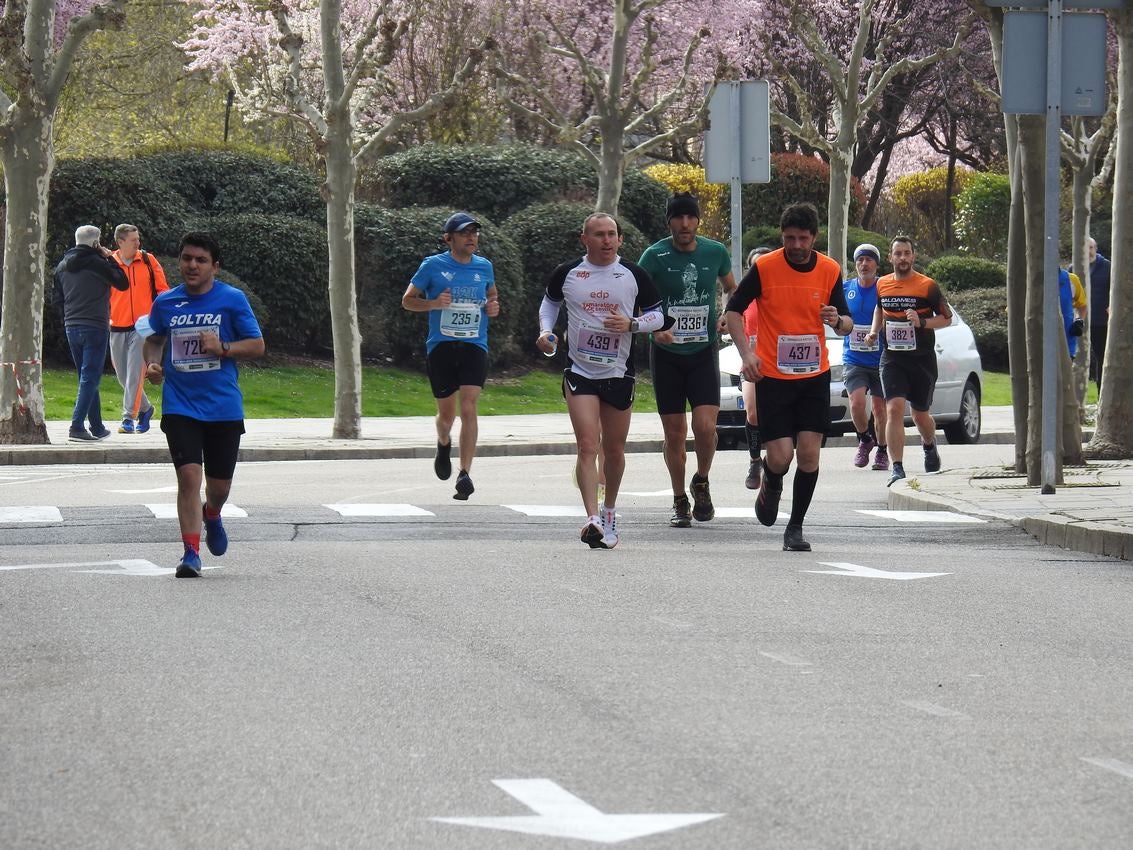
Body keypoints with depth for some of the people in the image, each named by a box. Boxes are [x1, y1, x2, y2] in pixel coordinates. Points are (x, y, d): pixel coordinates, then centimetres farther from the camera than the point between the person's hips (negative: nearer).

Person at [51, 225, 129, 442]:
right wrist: (109, 259, 4)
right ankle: (77, 427, -15)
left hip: (71, 327, 7)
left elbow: (56, 298, 13)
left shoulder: (63, 266, 8)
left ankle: (97, 428, 22)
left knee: (88, 377, 16)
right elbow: (122, 283, -4)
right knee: (90, 378, -5)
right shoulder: (97, 263, -12)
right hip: (95, 327, -7)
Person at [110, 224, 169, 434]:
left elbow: (162, 290, 5)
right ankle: (145, 408, 31)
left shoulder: (148, 261, 0)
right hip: (117, 328, 3)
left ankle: (129, 418, -9)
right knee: (123, 375, 10)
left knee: (134, 375, -11)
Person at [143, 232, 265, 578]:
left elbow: (257, 345, 0)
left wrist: (222, 348, -17)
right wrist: (152, 363, 2)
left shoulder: (232, 300, -3)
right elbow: (155, 339, 22)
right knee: (188, 475, -14)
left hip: (223, 407, 0)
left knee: (219, 484, 8)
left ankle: (212, 516, 44)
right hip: (180, 405, 0)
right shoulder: (165, 303, 5)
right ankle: (191, 552, -11)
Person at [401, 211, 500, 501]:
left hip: (474, 346, 1)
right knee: (446, 413, 7)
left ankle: (464, 475, -17)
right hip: (441, 346, -1)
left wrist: (493, 307, 6)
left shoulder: (484, 267, 10)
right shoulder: (433, 266, 1)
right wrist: (434, 303, -11)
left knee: (468, 408, -15)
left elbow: (492, 296, 29)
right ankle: (443, 444, 43)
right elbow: (407, 300, 7)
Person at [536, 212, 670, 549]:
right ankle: (593, 518, -23)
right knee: (587, 445, -15)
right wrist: (546, 332, 2)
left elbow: (658, 316, 7)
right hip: (579, 372, -1)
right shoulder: (567, 274, 1)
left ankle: (609, 512, 32)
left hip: (619, 373, 1)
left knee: (614, 449, 11)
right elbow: (550, 302, 20)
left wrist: (631, 324, -12)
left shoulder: (634, 275, 0)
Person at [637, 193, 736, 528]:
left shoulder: (715, 252, -1)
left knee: (705, 426, -14)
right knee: (674, 433, 4)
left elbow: (732, 289, 18)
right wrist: (655, 330, -25)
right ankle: (680, 501, 21)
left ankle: (701, 483, 15)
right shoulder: (655, 256, -8)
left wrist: (726, 316, -1)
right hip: (666, 353, -1)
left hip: (704, 351, 1)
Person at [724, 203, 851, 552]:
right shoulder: (764, 267, -8)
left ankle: (795, 527, 8)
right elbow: (733, 310, 0)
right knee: (780, 456, -8)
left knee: (809, 453, -5)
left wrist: (838, 321, -17)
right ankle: (771, 485, 29)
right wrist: (746, 352, -14)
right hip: (773, 376, -2)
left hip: (815, 376, 2)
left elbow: (847, 324, 8)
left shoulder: (830, 270, 0)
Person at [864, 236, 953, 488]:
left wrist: (922, 322, -17)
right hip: (892, 358, 1)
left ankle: (930, 446, 46)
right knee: (894, 409, -16)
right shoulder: (882, 285, 6)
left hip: (922, 358, -1)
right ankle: (897, 468, -17)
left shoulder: (927, 286, -4)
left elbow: (947, 318, 0)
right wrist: (874, 331, 9)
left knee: (920, 415, 11)